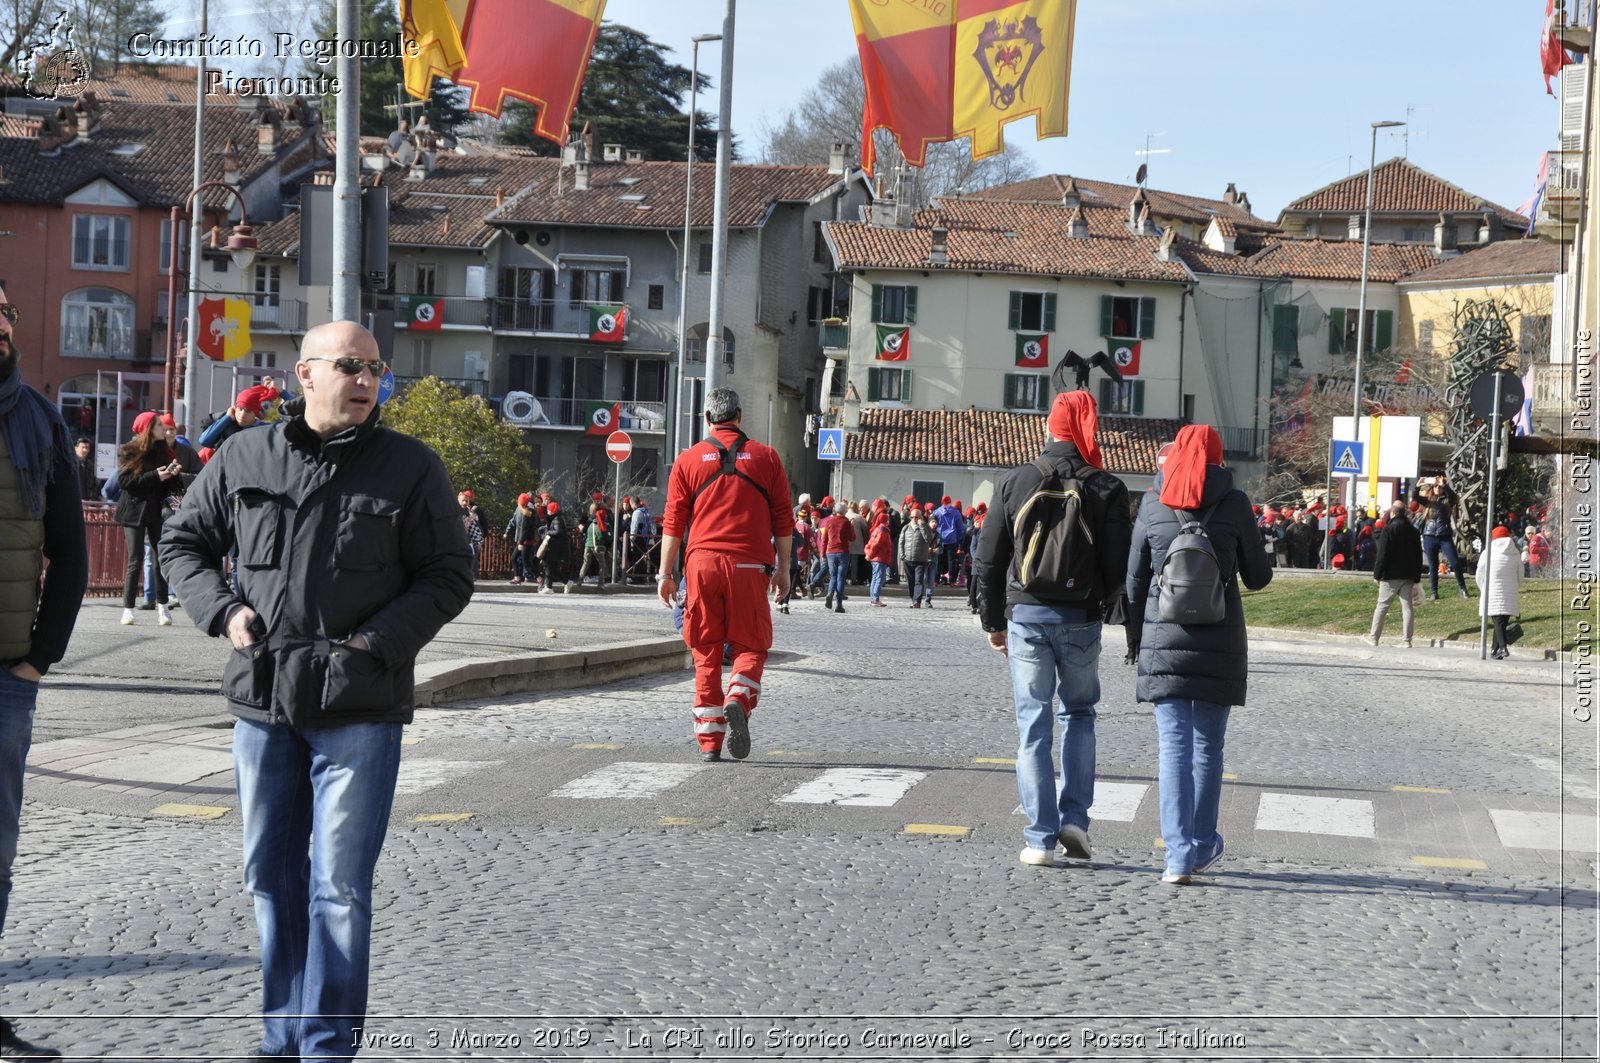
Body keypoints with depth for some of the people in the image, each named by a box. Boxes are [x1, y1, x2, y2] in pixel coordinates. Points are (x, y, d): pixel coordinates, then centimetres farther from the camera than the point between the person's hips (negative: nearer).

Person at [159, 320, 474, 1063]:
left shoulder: (410, 468, -1)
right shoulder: (243, 458, 5)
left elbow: (447, 576, 1)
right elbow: (183, 542, 16)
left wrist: (380, 641, -12)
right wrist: (222, 611, -2)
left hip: (360, 709, -4)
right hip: (263, 701, 4)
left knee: (340, 888, -3)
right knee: (270, 876, 13)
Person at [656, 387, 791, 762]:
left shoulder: (688, 460, 7)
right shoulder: (766, 458, 8)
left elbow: (673, 523, 4)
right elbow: (783, 521, 7)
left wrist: (665, 573, 8)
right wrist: (783, 569, 14)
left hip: (701, 563, 1)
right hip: (749, 565, -1)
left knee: (706, 653, 6)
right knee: (750, 646, 7)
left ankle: (709, 741, 4)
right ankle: (738, 701, -23)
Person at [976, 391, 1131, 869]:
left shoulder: (1015, 482, 0)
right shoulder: (1106, 488, -4)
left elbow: (989, 559, 3)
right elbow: (1119, 566, -4)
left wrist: (993, 620, 13)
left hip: (1025, 614, 1)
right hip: (1080, 618, 0)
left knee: (1033, 723, 4)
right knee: (1078, 713, 18)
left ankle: (1040, 838, 3)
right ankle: (1074, 817, 8)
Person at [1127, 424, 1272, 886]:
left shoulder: (1153, 503, 2)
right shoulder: (1233, 503, -2)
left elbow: (1135, 579, 6)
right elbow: (1258, 576, 4)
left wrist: (1137, 637, 16)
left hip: (1163, 639, 0)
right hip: (1219, 640, 0)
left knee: (1174, 746, 0)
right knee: (1207, 747, 11)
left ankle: (1179, 855, -7)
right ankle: (1202, 847, 20)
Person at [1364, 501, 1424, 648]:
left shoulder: (1388, 529, -10)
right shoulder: (1413, 530, 9)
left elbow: (1382, 553, -12)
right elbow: (1418, 554, 13)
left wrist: (1377, 574, -6)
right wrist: (1417, 576, 17)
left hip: (1390, 575, -5)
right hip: (1408, 575, 5)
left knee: (1382, 606, 3)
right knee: (1408, 607, 4)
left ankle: (1373, 637, 9)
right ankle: (1406, 640, 1)